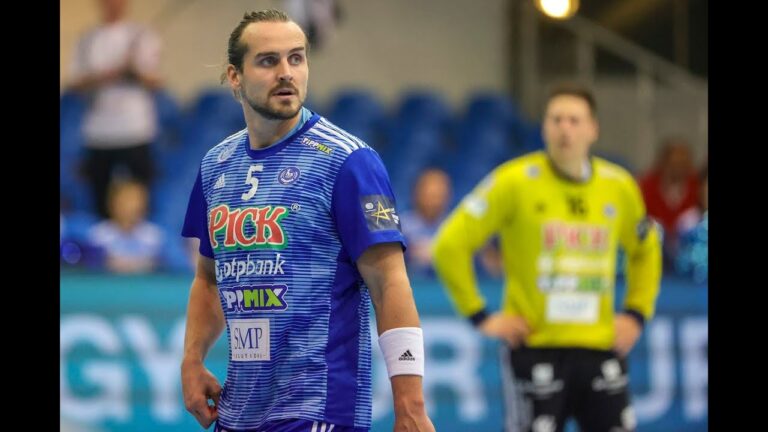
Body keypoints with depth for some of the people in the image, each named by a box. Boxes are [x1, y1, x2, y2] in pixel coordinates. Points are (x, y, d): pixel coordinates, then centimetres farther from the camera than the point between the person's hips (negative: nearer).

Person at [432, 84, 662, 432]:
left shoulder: (619, 187, 6)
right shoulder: (516, 181, -7)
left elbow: (645, 250, 25)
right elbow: (450, 244, -5)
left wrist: (636, 313, 12)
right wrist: (479, 316, -7)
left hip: (600, 348, 4)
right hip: (535, 348, -4)